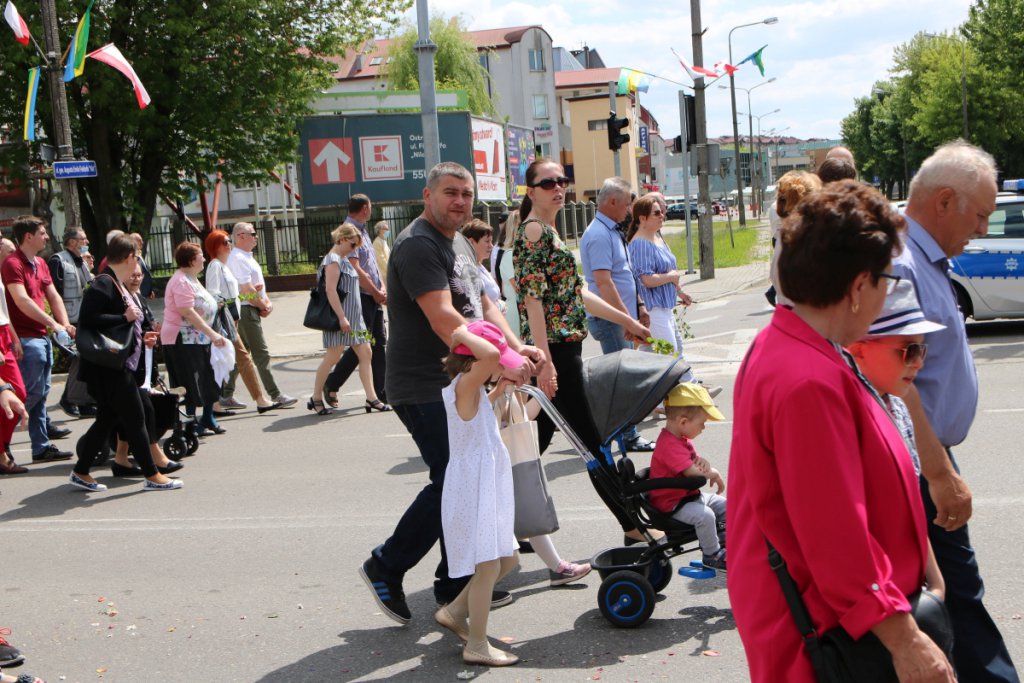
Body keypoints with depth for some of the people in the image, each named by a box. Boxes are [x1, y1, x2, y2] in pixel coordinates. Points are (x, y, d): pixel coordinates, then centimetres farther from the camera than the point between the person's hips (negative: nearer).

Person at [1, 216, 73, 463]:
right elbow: (22, 301, -22)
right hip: (26, 338, -9)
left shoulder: (40, 264, 16)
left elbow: (53, 296, 14)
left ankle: (42, 447, 15)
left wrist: (65, 324, -2)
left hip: (42, 336, 9)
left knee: (41, 392, 10)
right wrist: (53, 324, -22)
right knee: (33, 392, -10)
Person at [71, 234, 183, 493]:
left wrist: (141, 338, 13)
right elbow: (89, 320, -26)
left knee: (108, 418, 14)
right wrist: (125, 317, -22)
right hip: (109, 367, -10)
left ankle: (81, 473, 21)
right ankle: (152, 476, 5)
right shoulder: (103, 285, -16)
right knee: (135, 418, -3)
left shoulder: (117, 285, 14)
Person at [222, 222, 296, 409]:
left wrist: (268, 302, 5)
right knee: (261, 355, -7)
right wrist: (264, 306, -8)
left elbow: (259, 285, 21)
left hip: (251, 310, 10)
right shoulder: (238, 259, -14)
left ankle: (226, 395, 16)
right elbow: (247, 290, -20)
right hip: (246, 311, -10)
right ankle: (275, 395, -4)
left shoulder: (247, 257, 19)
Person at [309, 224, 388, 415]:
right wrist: (342, 317, -24)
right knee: (333, 356, -3)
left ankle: (371, 398, 2)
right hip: (340, 316, -10)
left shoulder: (344, 259, 17)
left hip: (353, 316, 10)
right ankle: (316, 398, 9)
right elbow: (330, 290, -21)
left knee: (365, 354, 3)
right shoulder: (333, 260, -13)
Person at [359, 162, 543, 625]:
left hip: (458, 384, 10)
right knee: (451, 482, -9)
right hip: (425, 389, -10)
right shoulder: (418, 245, -16)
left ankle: (457, 582, 23)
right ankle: (386, 567, 7)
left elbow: (483, 306, 17)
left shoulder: (460, 244, 16)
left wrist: (517, 347, -1)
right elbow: (443, 319, -27)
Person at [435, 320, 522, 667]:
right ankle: (476, 645, 3)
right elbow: (490, 355, -35)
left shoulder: (473, 391, 13)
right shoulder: (464, 386, -16)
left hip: (487, 488, 11)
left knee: (507, 559, 17)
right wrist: (464, 334, -20)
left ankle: (455, 611, 27)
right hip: (472, 488, -11)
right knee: (488, 566, -6)